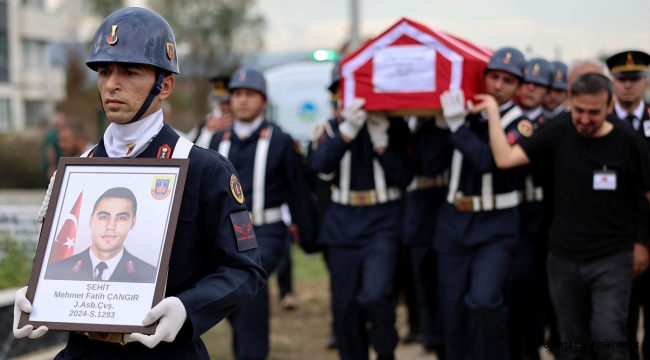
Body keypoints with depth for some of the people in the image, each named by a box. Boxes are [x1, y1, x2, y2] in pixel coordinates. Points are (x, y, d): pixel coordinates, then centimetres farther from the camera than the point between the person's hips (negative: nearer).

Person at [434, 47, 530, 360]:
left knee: (484, 302, -19)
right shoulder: (466, 112, 5)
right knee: (453, 310, 6)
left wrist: (457, 125, -25)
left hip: (494, 229, -4)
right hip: (454, 224, 4)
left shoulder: (520, 125, -6)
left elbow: (490, 161, -24)